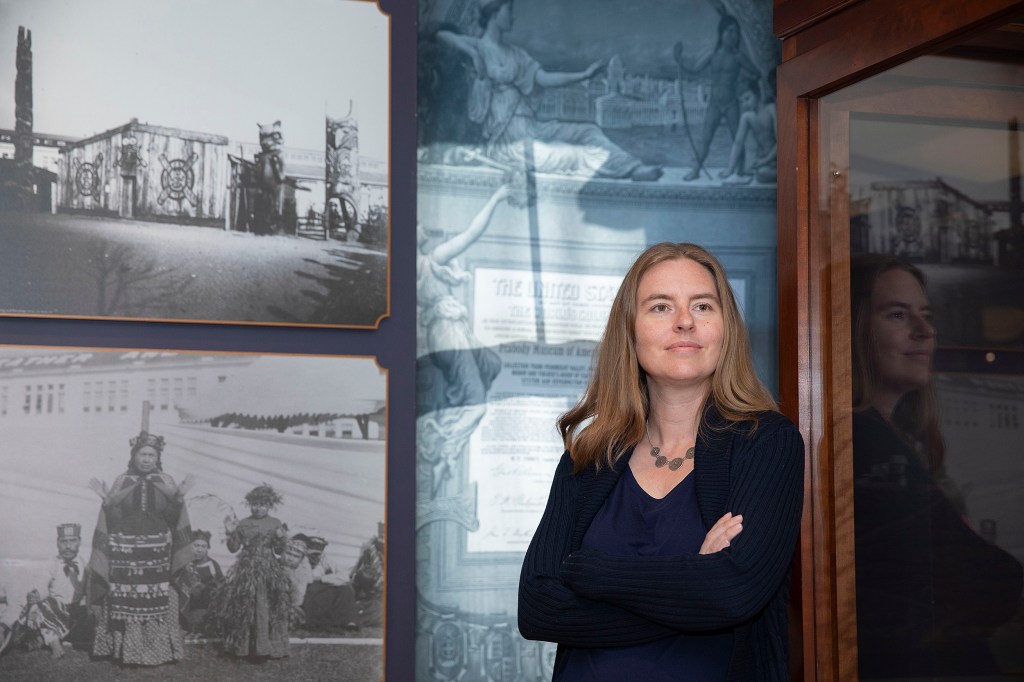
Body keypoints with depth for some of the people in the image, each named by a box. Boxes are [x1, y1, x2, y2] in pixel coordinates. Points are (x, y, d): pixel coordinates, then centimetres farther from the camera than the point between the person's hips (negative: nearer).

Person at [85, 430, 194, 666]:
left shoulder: (166, 482, 6)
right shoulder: (121, 482, 5)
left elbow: (173, 517, 0)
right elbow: (113, 517, 1)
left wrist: (180, 497, -15)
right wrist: (106, 499, -14)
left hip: (157, 551, 0)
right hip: (125, 549, 0)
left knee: (156, 602, -2)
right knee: (126, 601, -1)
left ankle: (158, 649, 6)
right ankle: (126, 650, 7)